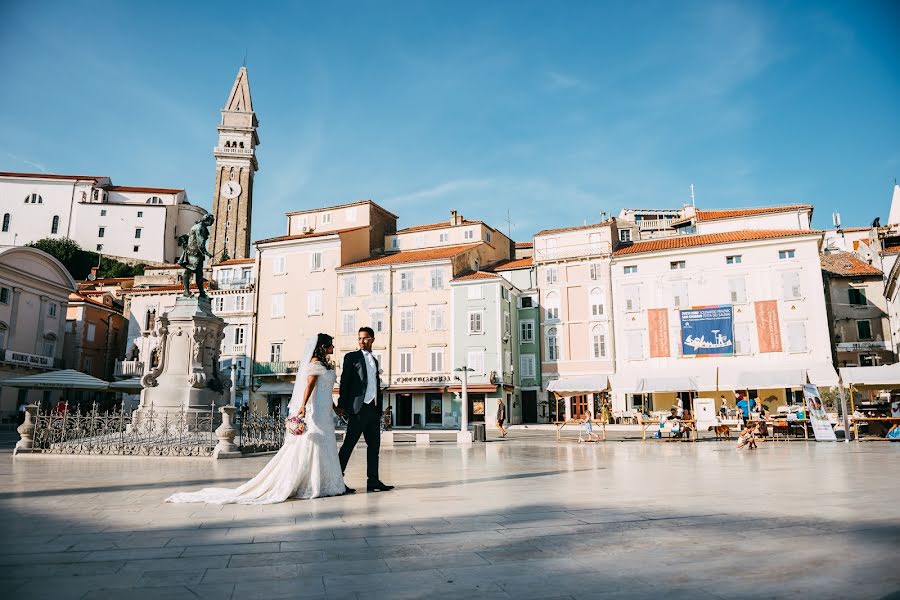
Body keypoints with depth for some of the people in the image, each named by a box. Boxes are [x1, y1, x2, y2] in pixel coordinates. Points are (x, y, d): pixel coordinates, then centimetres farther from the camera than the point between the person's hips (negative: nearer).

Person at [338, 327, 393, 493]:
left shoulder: (374, 360, 20)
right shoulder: (352, 357, 1)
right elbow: (344, 381, -5)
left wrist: (379, 408, 15)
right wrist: (342, 405, -12)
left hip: (373, 409, 7)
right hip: (358, 408, -7)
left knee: (374, 444, 7)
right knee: (349, 444, -5)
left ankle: (373, 481, 12)